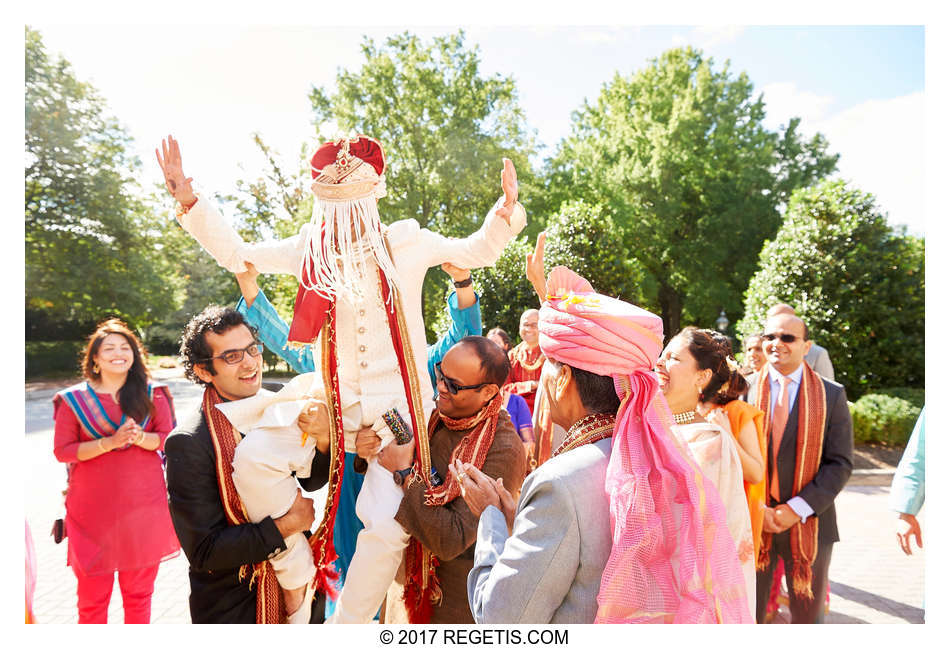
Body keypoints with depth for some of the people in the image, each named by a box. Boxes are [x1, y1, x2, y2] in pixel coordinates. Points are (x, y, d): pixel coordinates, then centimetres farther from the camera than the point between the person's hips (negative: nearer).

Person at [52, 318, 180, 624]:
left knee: (139, 592, 13)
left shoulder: (152, 394, 3)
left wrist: (140, 437, -18)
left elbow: (169, 439, 1)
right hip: (93, 509, -1)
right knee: (92, 597, 6)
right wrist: (110, 442, -16)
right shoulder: (74, 399, 1)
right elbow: (62, 450, -3)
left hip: (143, 506, 1)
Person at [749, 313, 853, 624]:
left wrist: (798, 509, -15)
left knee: (808, 617, 17)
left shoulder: (832, 395, 0)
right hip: (751, 521, 0)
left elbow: (840, 464, -5)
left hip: (808, 523, 0)